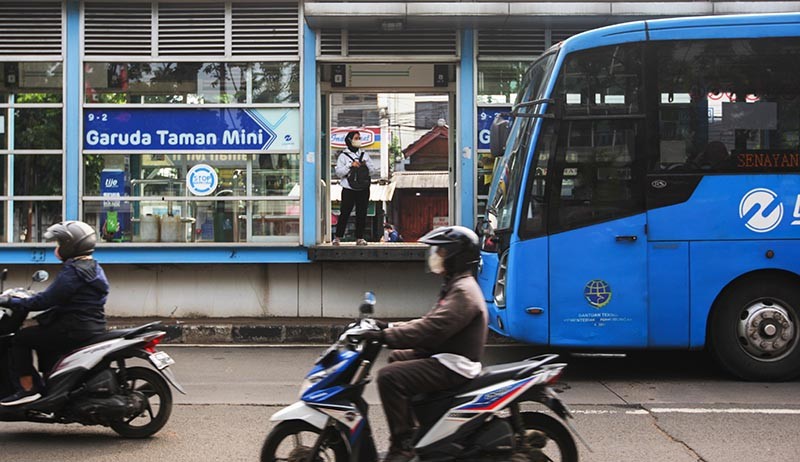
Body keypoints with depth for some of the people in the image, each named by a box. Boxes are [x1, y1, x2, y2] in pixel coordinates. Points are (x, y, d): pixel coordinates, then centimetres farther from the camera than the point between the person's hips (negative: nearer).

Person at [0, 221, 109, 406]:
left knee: (21, 338, -2)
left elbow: (47, 299, -19)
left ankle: (27, 388, -5)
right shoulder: (93, 267, 14)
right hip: (93, 326, 10)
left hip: (75, 330, -10)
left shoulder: (73, 271, -16)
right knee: (42, 336, 30)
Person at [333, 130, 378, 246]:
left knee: (362, 214, 3)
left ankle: (359, 238, 9)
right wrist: (350, 165, -16)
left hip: (363, 189, 4)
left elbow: (373, 170, 12)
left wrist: (366, 165, -7)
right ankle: (337, 237, 4)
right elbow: (338, 172, -7)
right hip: (349, 189, -4)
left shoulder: (364, 154, 12)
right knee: (344, 213, -4)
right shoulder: (343, 155, 0)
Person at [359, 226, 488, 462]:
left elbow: (432, 329, -28)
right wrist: (391, 328, 10)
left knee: (389, 377, -22)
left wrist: (386, 336, -27)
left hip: (455, 365, -11)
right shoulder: (455, 285, 17)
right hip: (444, 356, 11)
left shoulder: (464, 291, -18)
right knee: (396, 359, 26)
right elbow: (429, 322, 20)